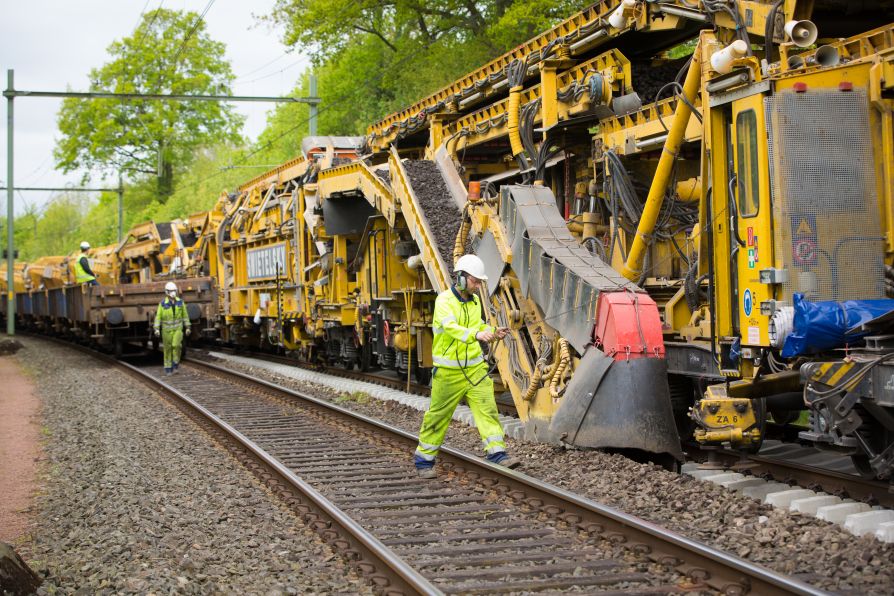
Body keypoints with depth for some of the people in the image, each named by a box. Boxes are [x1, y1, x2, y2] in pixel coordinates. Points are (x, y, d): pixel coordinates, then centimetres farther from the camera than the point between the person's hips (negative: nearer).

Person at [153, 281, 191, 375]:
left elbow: (185, 315, 4)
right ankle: (168, 368, 17)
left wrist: (187, 328, 4)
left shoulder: (180, 302, -4)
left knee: (176, 345, -20)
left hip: (178, 328, 1)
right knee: (168, 349, 4)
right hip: (167, 329, -1)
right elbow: (158, 316, -10)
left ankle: (175, 365, -3)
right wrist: (157, 329, -20)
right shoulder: (163, 303, -11)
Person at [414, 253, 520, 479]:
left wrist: (494, 333, -6)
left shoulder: (475, 301, 7)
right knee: (438, 415, 5)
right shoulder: (444, 300, -16)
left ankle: (498, 453, -10)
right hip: (449, 371, -5)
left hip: (475, 367, 5)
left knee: (487, 408, -7)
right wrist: (477, 334, -47)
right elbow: (451, 328, -32)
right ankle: (424, 459, 19)